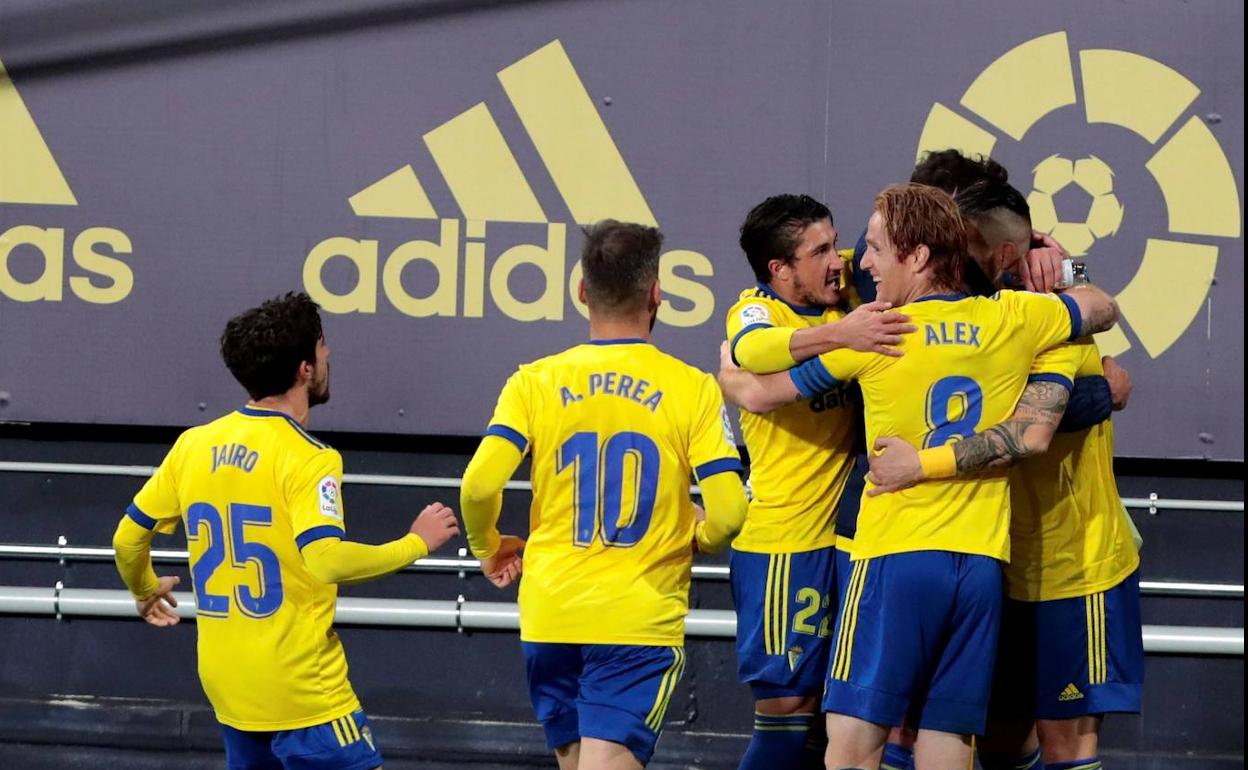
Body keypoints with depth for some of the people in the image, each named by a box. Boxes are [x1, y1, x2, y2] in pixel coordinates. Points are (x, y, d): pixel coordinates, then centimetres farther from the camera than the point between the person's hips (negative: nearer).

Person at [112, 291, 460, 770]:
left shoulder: (194, 445, 7)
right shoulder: (305, 458, -14)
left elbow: (127, 539, 13)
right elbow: (326, 561, -25)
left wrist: (145, 592, 34)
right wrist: (417, 543, -12)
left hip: (227, 685, 7)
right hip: (302, 691, -7)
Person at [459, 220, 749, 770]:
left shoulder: (535, 383, 1)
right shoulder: (692, 389, -3)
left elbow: (479, 485, -10)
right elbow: (728, 513, -9)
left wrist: (488, 549, 11)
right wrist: (695, 539, 15)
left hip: (549, 615, 3)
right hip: (642, 619, -3)